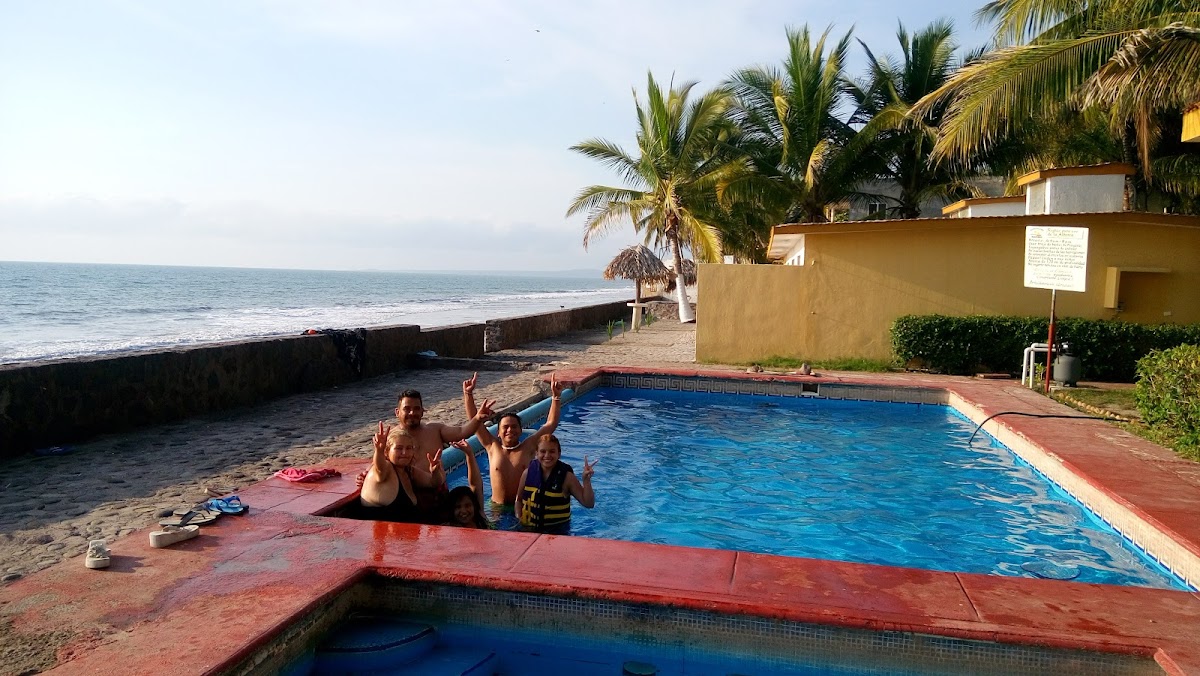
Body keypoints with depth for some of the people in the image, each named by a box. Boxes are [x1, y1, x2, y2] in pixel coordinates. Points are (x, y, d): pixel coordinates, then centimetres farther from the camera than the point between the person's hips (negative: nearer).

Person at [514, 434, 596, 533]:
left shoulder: (566, 476, -6)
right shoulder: (529, 473, 1)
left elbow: (589, 504, -6)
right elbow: (519, 499, 15)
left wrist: (586, 481, -19)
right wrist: (519, 519, 1)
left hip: (557, 529, -2)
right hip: (528, 528, 2)